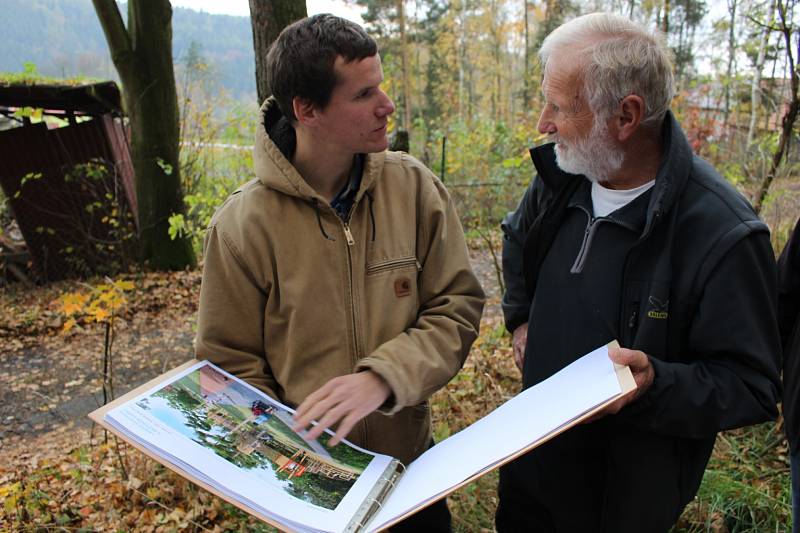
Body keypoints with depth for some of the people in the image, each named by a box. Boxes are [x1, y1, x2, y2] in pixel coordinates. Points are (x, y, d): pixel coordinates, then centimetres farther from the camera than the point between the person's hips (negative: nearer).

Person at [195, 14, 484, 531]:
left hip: (411, 458, 3)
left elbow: (457, 307, -9)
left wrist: (382, 377, -25)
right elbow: (233, 366, -8)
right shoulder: (242, 225, -15)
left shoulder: (414, 187, -10)